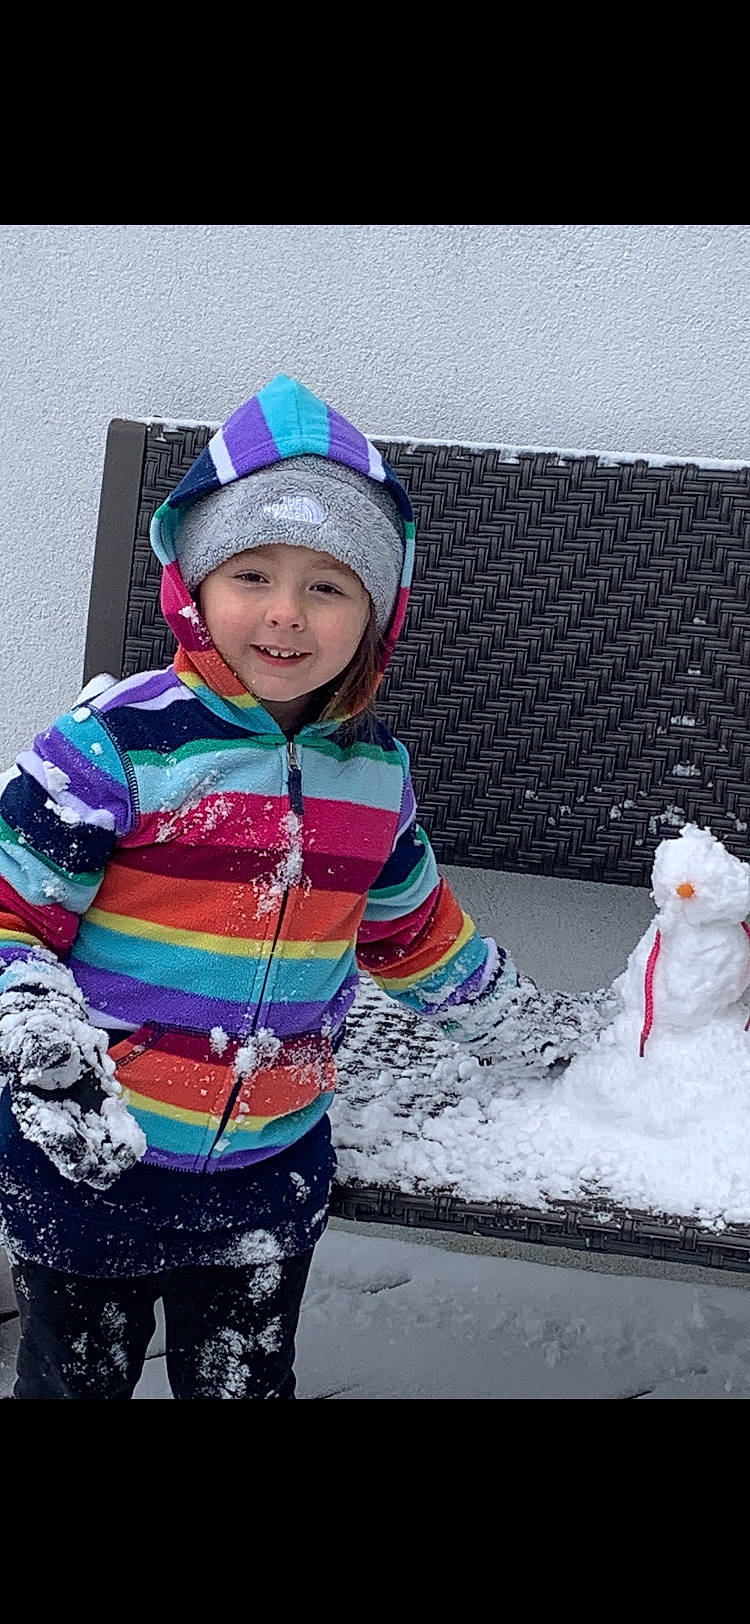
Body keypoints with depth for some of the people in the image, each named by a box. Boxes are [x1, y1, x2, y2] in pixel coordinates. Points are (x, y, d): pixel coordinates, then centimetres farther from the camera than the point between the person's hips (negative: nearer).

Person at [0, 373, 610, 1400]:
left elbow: (412, 927, 19)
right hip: (87, 1160, -3)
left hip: (271, 1178, 4)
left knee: (245, 1382, 18)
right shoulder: (118, 743, -16)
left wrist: (508, 1015, 28)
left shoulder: (375, 771, 2)